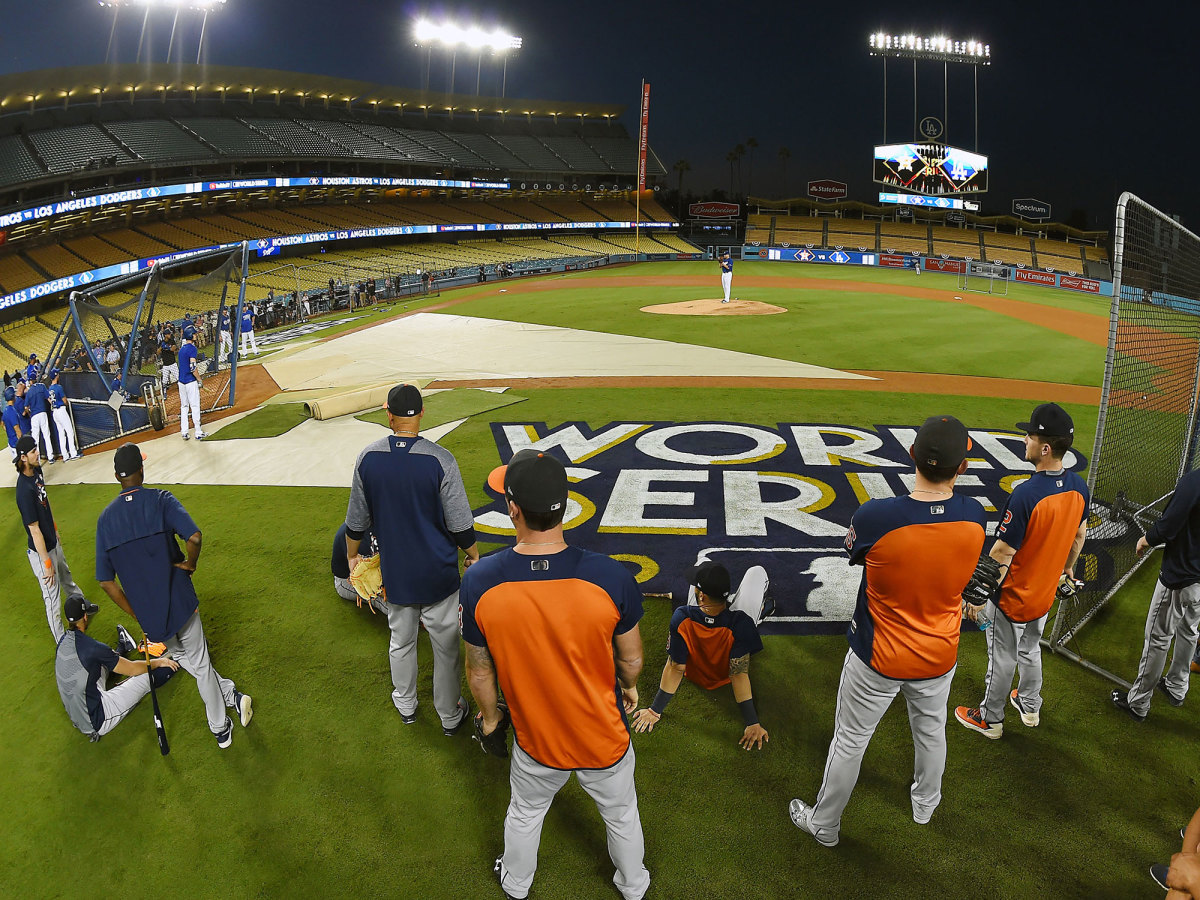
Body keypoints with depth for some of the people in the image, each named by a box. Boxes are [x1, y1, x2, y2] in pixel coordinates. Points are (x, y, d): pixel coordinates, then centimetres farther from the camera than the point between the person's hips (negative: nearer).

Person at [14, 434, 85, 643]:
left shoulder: (36, 471, -3)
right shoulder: (25, 489, -32)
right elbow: (35, 531, -28)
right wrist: (46, 563, -24)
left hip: (53, 542, 9)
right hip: (41, 551, -9)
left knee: (66, 577, 33)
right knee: (52, 596, 4)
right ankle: (62, 642, 17)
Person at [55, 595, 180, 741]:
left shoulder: (63, 641, -2)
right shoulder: (92, 648, -25)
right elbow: (132, 669, -13)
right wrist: (159, 662, 3)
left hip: (75, 716, 8)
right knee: (146, 676, -2)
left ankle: (123, 647, 50)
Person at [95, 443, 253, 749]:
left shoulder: (106, 519, 1)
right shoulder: (161, 501, -10)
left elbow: (106, 581, -1)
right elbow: (194, 536, -28)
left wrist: (137, 614, 7)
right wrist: (190, 564, -8)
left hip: (148, 614, 3)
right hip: (181, 603, -3)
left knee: (181, 656, 24)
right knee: (200, 663, 15)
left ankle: (228, 707, 27)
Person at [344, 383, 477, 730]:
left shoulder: (368, 457, -9)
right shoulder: (440, 459, -20)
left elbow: (356, 521, 3)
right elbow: (461, 526, -14)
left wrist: (351, 556, 21)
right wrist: (474, 556, 5)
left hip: (394, 572, 4)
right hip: (438, 573, -3)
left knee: (401, 641, 23)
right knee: (446, 644, 14)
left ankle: (405, 705, 44)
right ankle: (450, 715, 30)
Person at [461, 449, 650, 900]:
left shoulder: (478, 582, -27)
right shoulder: (611, 577, -30)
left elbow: (479, 670, -10)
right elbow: (630, 657, -12)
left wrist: (489, 716, 11)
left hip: (536, 742, 1)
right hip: (606, 741, -1)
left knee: (524, 814, 32)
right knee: (621, 815, 29)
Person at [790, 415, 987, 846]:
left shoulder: (874, 516, -31)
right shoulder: (975, 517, -20)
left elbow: (855, 551, -8)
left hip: (878, 659, -3)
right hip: (940, 656, 4)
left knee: (850, 741, 18)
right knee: (931, 730, 31)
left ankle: (824, 825, 38)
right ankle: (925, 806, 57)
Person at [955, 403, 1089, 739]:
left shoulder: (1026, 494, -33)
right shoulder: (1078, 487, -10)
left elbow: (1001, 555, -26)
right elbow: (1079, 534, 8)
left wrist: (979, 596, -15)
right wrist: (1067, 567, 27)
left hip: (1011, 598, -7)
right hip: (1045, 594, 7)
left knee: (1002, 661, 13)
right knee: (1030, 651, 28)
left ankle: (991, 719, 32)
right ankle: (1030, 708, 49)